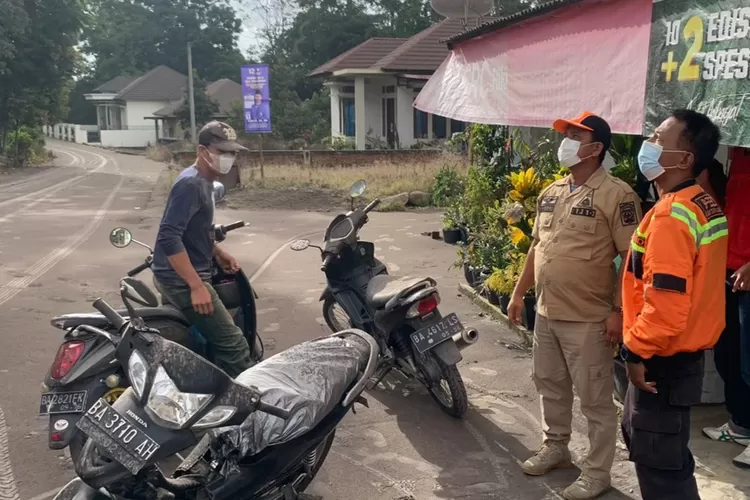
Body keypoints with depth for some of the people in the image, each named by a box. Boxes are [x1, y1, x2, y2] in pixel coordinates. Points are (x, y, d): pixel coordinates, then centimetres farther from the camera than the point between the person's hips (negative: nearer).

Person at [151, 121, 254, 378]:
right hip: (182, 280, -11)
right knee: (233, 344, -14)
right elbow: (169, 237, -27)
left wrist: (219, 253, 14)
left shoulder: (203, 182, 13)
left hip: (183, 277, 11)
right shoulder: (191, 184, -18)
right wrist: (196, 285, -28)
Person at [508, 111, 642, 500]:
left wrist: (619, 311, -18)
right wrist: (519, 293, 17)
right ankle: (555, 447, 40)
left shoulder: (616, 195, -13)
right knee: (550, 386, 21)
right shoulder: (551, 192, 10)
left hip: (588, 320, -7)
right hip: (546, 313, 8)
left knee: (595, 401, 5)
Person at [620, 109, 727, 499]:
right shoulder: (704, 205, 8)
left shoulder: (671, 215, -23)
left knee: (659, 463, 4)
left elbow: (666, 299, -29)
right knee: (643, 440, 24)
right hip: (684, 352, 10)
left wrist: (637, 350, -16)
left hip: (664, 361, -10)